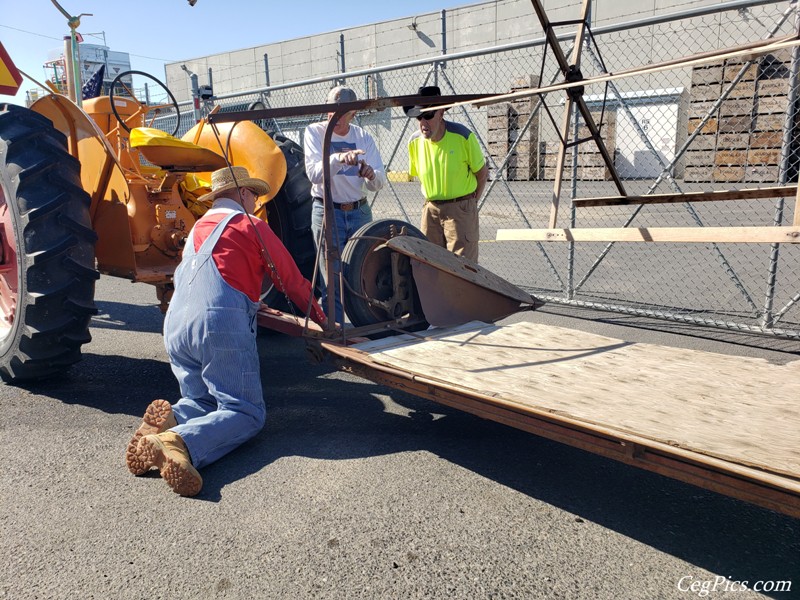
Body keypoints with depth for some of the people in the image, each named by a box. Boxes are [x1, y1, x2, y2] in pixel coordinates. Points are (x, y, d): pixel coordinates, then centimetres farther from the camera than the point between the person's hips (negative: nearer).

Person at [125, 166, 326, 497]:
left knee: (203, 401, 19)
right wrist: (322, 320, 26)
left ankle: (170, 418, -13)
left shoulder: (197, 229, 29)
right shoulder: (250, 225, 8)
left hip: (175, 327, 7)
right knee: (246, 412, -6)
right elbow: (292, 280, 12)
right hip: (221, 323, -7)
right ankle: (181, 443, -32)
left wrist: (252, 304, 57)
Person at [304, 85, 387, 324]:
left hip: (360, 212, 3)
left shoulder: (363, 137, 5)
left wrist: (371, 174, -23)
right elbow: (314, 173, -19)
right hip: (327, 212, -3)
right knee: (332, 278, 0)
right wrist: (338, 158, -36)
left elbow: (379, 183, 1)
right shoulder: (314, 132, -3)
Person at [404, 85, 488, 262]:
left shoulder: (463, 136, -13)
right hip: (430, 209, 5)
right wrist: (431, 198, 12)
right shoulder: (415, 141, -2)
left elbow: (482, 173, -1)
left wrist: (471, 201, 3)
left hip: (461, 209, -4)